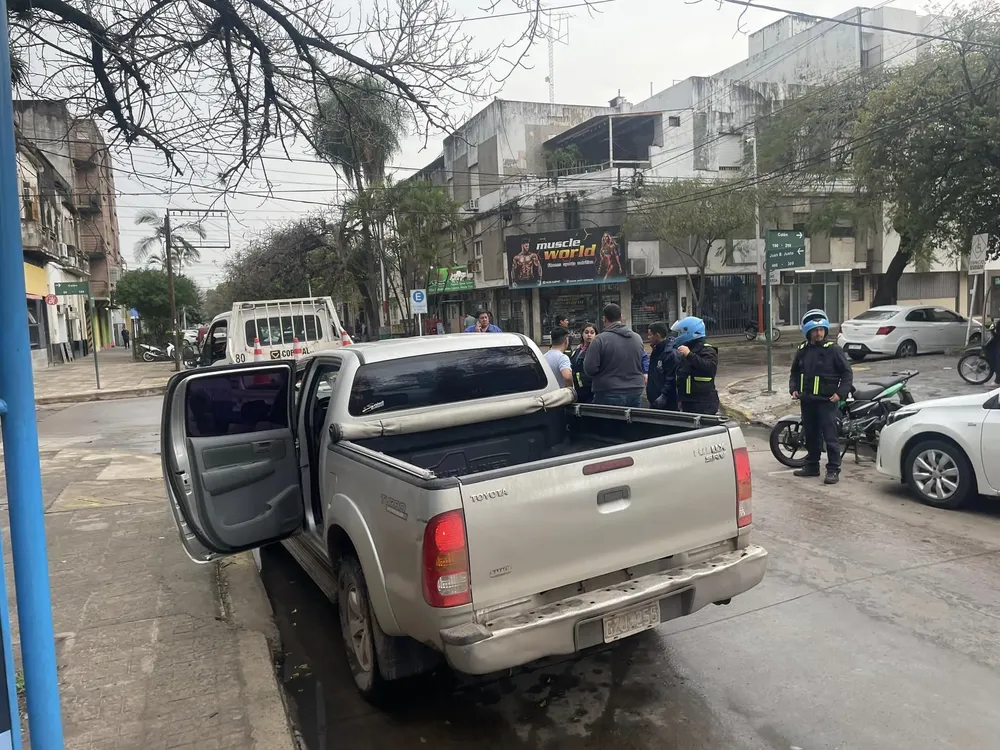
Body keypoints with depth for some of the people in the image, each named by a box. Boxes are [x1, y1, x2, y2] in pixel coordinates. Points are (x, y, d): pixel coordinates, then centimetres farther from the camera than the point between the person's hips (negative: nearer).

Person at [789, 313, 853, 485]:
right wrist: (793, 389, 6)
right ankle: (812, 466, 25)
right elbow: (795, 372, 20)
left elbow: (847, 372, -5)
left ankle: (833, 470, -1)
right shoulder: (802, 350, 9)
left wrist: (840, 393, -14)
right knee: (811, 435, 14)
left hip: (827, 401, -5)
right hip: (806, 400, 6)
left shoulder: (833, 349, -6)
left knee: (830, 436, -6)